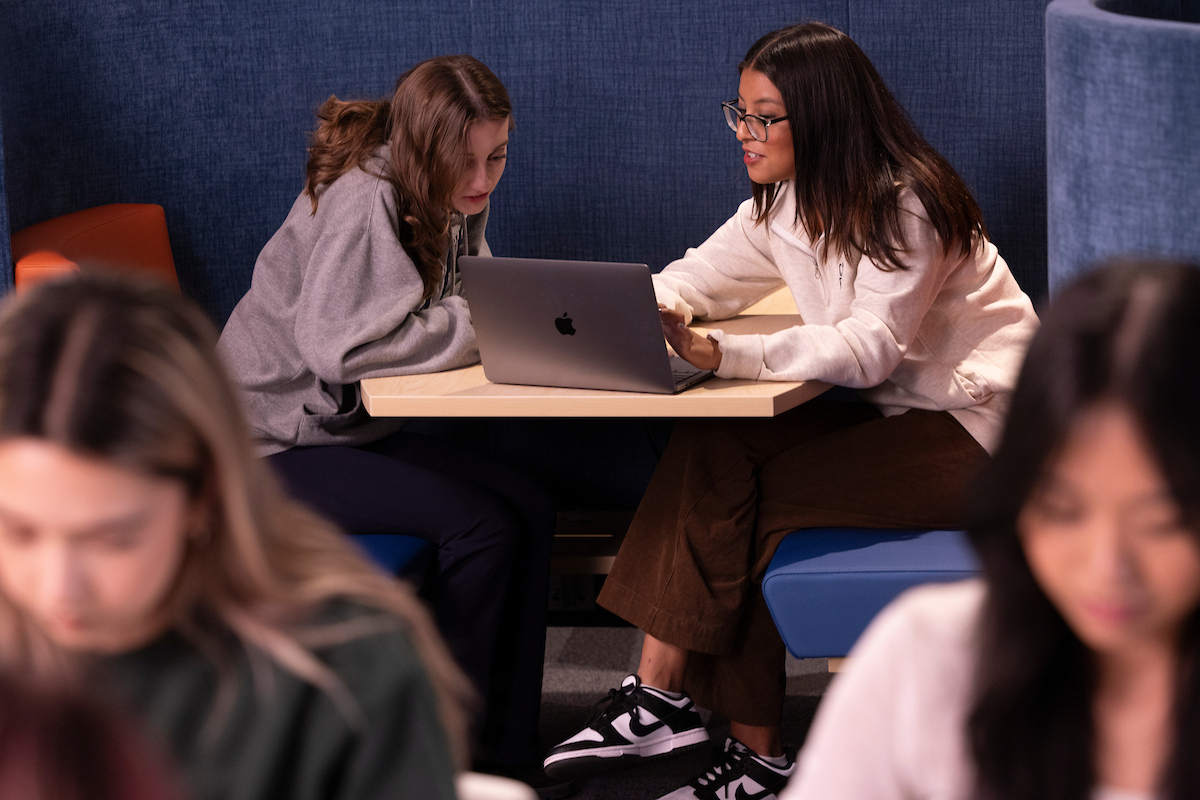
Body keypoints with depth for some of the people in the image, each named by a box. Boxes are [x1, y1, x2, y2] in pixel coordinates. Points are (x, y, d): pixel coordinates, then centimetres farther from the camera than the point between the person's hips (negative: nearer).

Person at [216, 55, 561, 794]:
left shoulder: (452, 199, 4)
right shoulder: (362, 201, -23)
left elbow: (467, 307, 8)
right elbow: (342, 344, -32)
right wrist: (481, 324, -23)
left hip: (352, 429, 9)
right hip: (269, 446, -9)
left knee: (529, 507, -7)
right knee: (478, 525, -21)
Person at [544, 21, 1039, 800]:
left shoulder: (907, 205, -18)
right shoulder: (788, 202, 9)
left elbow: (868, 348, -30)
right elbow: (693, 281, 10)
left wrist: (720, 354, -41)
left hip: (971, 428, -8)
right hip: (890, 410, 8)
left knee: (745, 495, -22)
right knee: (709, 446, -17)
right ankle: (663, 692, -21)